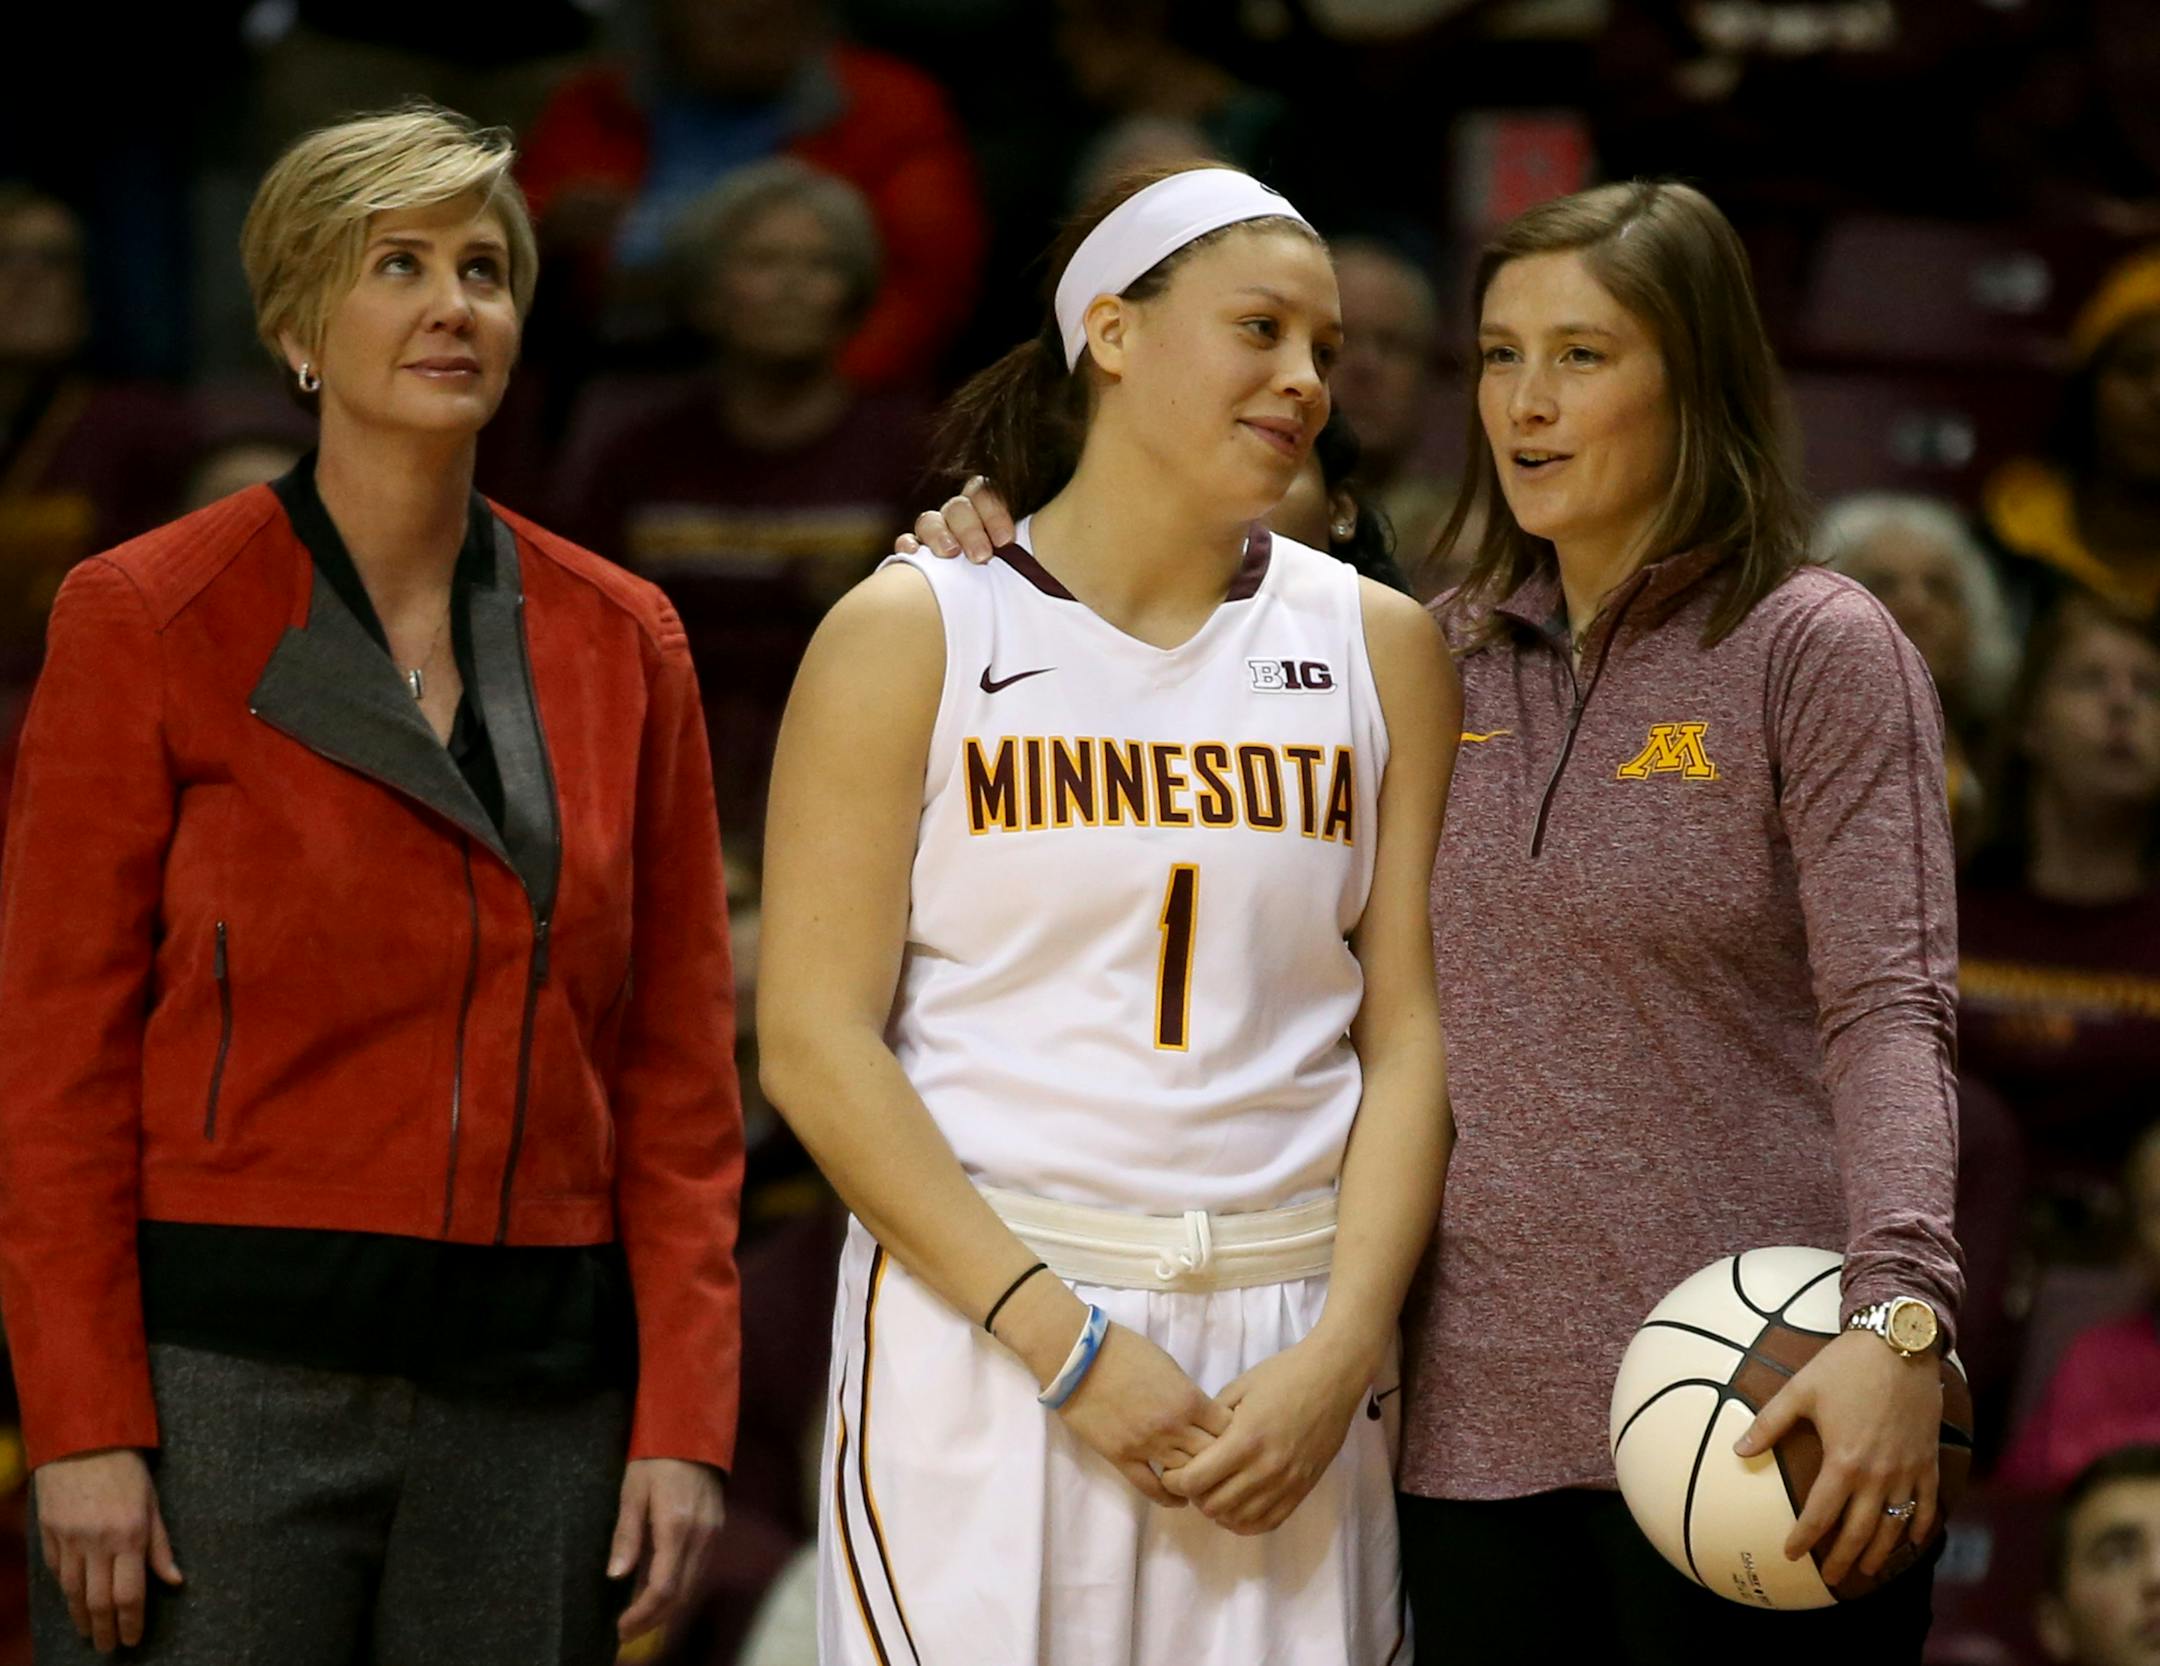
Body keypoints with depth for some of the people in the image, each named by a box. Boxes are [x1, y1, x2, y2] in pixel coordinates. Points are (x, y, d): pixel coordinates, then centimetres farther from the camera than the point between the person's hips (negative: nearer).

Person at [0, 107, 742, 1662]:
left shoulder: (623, 643, 10)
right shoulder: (146, 619, -1)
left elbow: (679, 1066, 10)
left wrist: (685, 1414, 1)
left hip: (535, 1395, 3)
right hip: (226, 1374, -3)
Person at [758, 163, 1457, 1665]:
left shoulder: (1378, 645, 9)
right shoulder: (915, 635, 0)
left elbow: (1410, 1026, 5)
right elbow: (814, 1040, -6)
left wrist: (1344, 1350, -9)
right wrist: (1063, 1342, -12)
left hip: (1288, 1346, 2)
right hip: (975, 1331, -2)